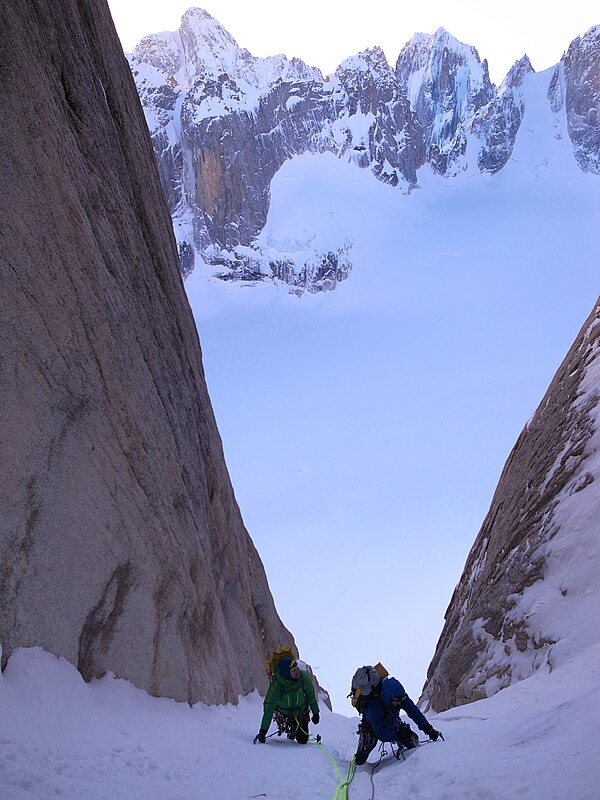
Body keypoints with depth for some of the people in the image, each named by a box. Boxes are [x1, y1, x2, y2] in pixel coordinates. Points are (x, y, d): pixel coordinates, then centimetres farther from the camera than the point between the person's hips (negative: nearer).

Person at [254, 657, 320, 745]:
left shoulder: (304, 677, -29)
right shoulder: (276, 685, -35)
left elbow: (311, 695, -10)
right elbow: (268, 709, -31)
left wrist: (315, 713, 0)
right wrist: (263, 731, -34)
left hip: (301, 711, 0)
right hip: (284, 712, 0)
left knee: (303, 740, -2)